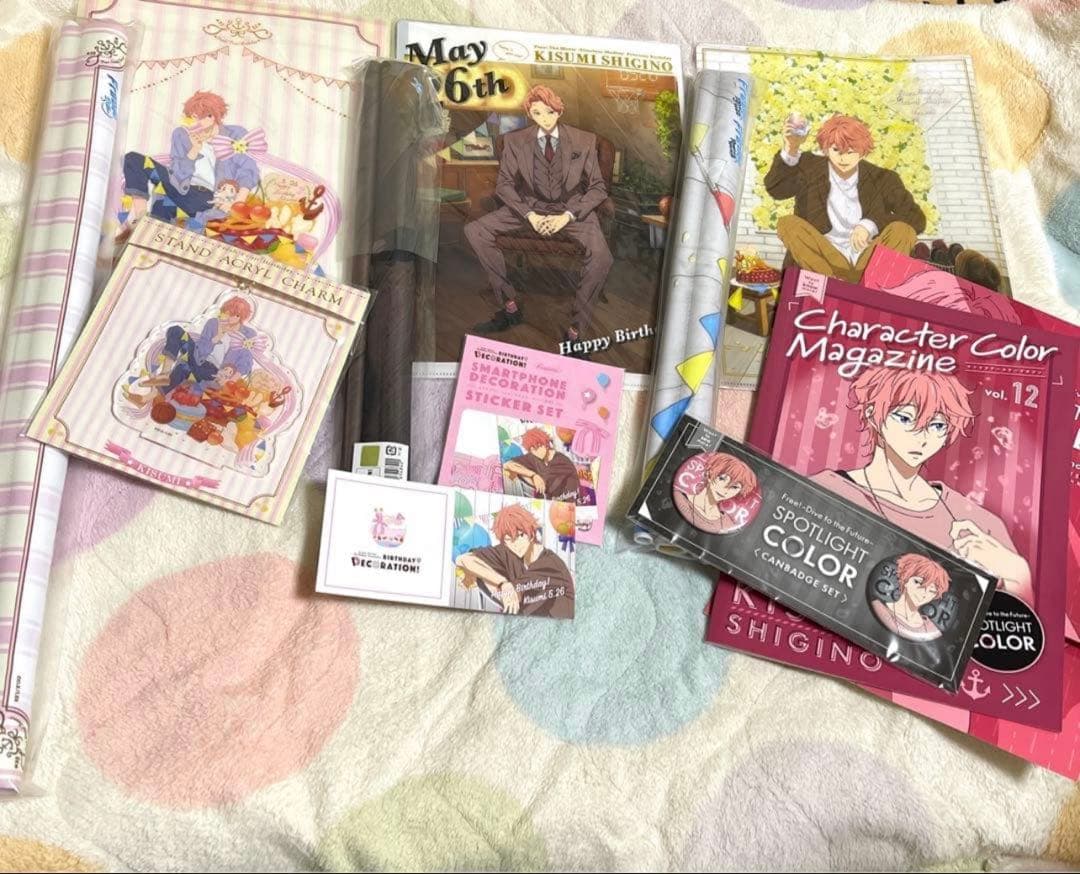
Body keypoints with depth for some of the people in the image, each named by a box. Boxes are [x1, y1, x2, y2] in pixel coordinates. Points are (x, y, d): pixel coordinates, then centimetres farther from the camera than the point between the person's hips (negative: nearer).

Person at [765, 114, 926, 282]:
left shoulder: (881, 179, 6)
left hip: (869, 261, 0)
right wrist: (790, 151, -25)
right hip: (826, 261, 0)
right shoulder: (810, 169, 6)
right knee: (788, 224, -23)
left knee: (903, 230, -25)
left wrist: (871, 225, -13)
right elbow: (775, 188, -10)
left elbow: (917, 218, 1)